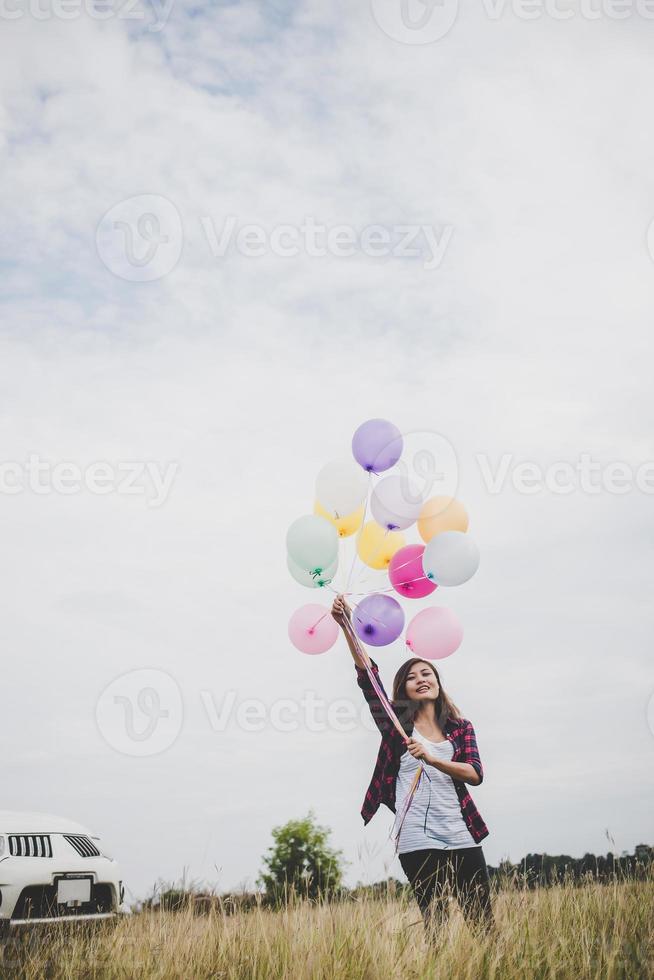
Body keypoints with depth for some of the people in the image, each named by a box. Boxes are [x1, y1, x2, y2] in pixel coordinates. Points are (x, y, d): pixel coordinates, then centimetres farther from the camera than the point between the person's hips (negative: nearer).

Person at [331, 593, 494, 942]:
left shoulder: (461, 728, 11)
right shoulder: (397, 725, 5)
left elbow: (475, 773, -4)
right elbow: (367, 675, -5)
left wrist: (432, 759, -20)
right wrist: (346, 626, -15)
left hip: (462, 837, 2)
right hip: (417, 842, -2)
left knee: (483, 923, 4)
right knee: (434, 926, -3)